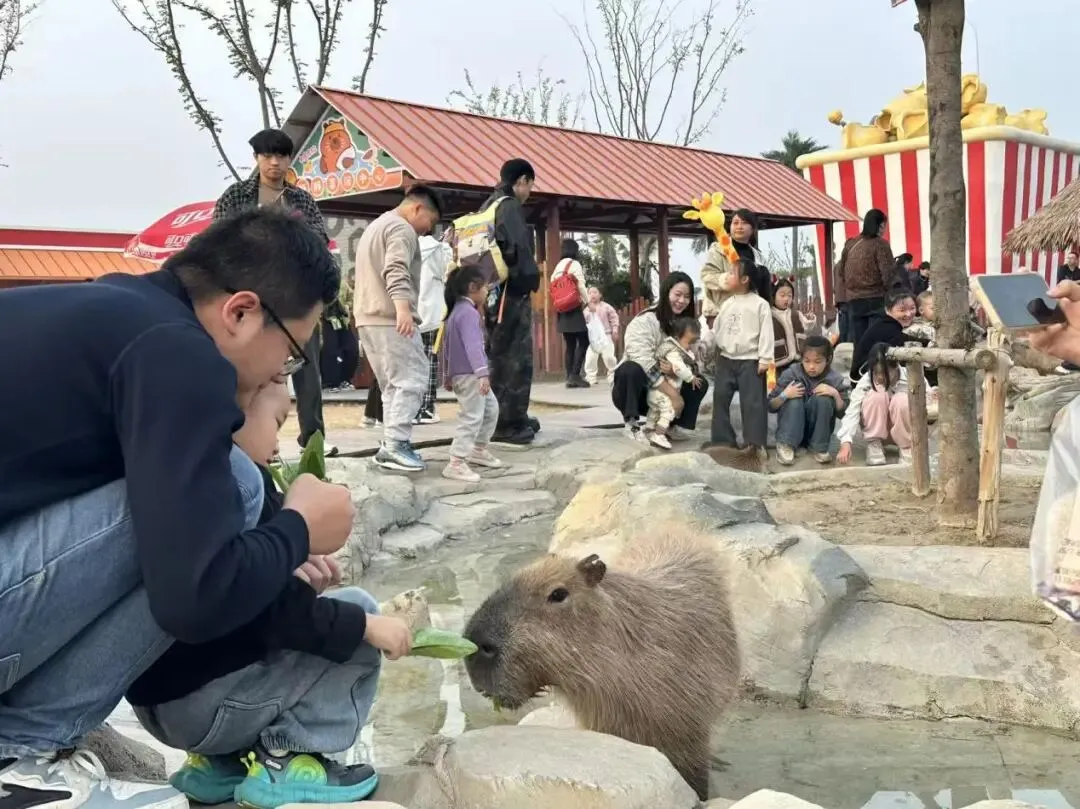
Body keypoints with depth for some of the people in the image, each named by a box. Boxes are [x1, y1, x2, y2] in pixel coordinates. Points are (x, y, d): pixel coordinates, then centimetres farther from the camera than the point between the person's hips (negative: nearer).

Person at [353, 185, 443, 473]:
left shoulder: (375, 226, 27)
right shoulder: (402, 229, -6)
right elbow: (396, 270, -24)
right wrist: (403, 308, -37)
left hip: (369, 317, 10)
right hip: (390, 318, -10)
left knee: (394, 383, 12)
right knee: (411, 379, -11)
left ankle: (391, 444, 9)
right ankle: (395, 444, -18)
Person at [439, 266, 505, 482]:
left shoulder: (455, 311, 18)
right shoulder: (469, 312, -15)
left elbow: (446, 345, 23)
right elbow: (473, 345, -26)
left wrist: (447, 375, 29)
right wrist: (482, 373, -33)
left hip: (459, 373, 11)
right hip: (469, 374, -11)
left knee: (491, 408, 21)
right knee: (471, 418, -12)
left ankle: (478, 450, 30)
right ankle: (456, 464, -14)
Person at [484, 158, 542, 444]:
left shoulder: (488, 206, 18)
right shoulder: (510, 206, -10)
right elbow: (518, 250, -21)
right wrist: (531, 279, -11)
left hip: (490, 290, 10)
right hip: (510, 291, -10)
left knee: (500, 356, 14)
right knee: (515, 357, -5)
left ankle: (513, 418, 23)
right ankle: (508, 423, -4)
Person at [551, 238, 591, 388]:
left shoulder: (557, 267, 14)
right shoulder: (574, 264, -6)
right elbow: (581, 286, -12)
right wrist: (589, 302, -3)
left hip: (562, 310, 7)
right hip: (574, 308, -7)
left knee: (570, 344, 9)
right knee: (583, 342, -4)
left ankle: (569, 378, 4)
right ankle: (575, 375, -13)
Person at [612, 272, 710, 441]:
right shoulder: (644, 322, -19)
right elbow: (642, 361, -31)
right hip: (634, 392, -6)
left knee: (700, 384, -12)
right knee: (631, 369, -37)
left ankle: (670, 425, -1)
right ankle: (631, 423, -20)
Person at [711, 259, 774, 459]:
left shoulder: (760, 304, -7)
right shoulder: (726, 304, 10)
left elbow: (766, 333, -10)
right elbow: (717, 330, 16)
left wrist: (765, 359, -14)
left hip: (750, 360, -6)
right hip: (726, 359, 6)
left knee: (752, 401, -6)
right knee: (720, 398, 5)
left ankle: (755, 442, -5)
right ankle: (723, 439, 13)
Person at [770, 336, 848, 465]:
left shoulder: (834, 379, -7)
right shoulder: (791, 374, -10)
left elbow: (842, 413, -6)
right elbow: (771, 406, -7)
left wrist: (836, 395, -23)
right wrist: (784, 395, -27)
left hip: (817, 431, 0)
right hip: (793, 429, 0)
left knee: (823, 398, -24)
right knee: (795, 396, -23)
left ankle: (818, 447, -18)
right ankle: (786, 444, -24)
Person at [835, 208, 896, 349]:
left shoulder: (850, 245, 9)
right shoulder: (880, 244, -7)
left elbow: (840, 272, 13)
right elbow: (888, 275, -11)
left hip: (853, 301, 5)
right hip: (876, 300, -5)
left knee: (858, 344, 7)